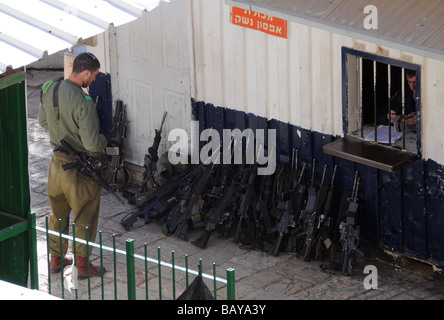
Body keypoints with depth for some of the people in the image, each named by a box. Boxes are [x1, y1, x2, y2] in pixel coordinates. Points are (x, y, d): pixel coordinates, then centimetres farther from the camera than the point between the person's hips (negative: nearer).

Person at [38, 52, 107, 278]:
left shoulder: (49, 90, -5)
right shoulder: (83, 103, -28)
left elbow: (43, 122, 13)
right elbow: (92, 144, -28)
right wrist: (104, 140, -7)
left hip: (57, 164, 7)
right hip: (81, 170, -7)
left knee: (58, 213, 22)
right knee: (84, 218, 11)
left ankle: (56, 259, 34)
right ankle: (83, 265, 20)